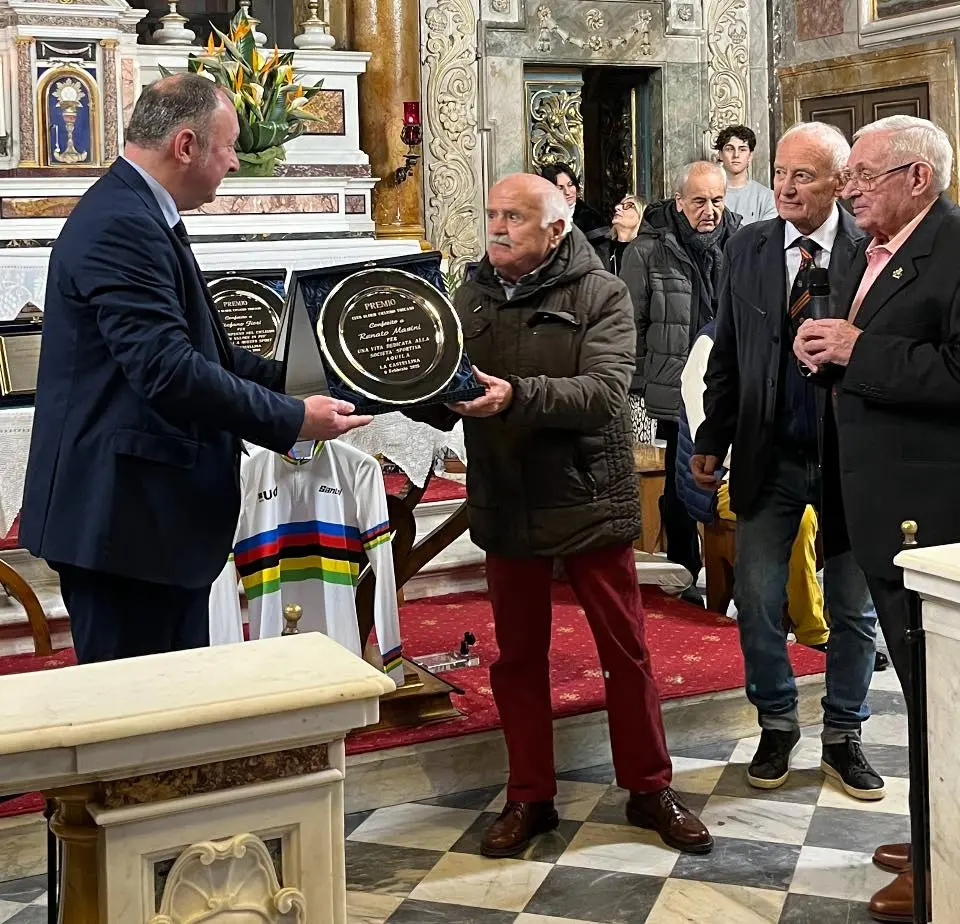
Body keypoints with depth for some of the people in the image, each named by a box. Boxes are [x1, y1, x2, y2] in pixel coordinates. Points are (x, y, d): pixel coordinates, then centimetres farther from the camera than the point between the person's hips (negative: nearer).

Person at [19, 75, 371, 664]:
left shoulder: (140, 215, 15)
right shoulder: (121, 225, -18)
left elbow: (200, 348, 21)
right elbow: (167, 369, -27)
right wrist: (292, 420, -20)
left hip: (158, 511, 11)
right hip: (125, 517, -11)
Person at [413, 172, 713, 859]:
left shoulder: (600, 294, -7)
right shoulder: (472, 298, 6)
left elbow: (603, 392, -22)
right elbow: (444, 407, 5)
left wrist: (516, 395, -35)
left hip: (589, 500, -3)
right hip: (505, 506, 4)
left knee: (626, 650, 7)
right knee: (518, 657, 12)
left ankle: (650, 789, 23)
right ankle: (530, 797, 25)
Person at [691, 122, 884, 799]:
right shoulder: (747, 249, 2)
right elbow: (727, 355, 7)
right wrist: (712, 441, 7)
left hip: (849, 457, -2)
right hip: (769, 458, 2)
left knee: (853, 608, 11)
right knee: (757, 599, 5)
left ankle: (843, 737, 29)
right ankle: (777, 726, 26)